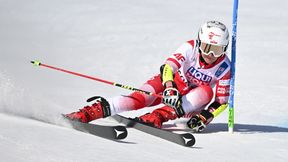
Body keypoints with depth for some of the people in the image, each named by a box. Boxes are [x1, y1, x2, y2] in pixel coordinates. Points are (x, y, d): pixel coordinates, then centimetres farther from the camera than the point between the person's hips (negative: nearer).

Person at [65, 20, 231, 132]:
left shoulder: (224, 67, -16)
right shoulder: (190, 48, -20)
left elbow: (222, 100, -12)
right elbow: (168, 66, -34)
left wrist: (205, 116, -30)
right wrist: (169, 89, -52)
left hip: (193, 99, 1)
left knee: (206, 91, -33)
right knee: (141, 98, -30)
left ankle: (155, 117, -48)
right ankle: (87, 114, -39)